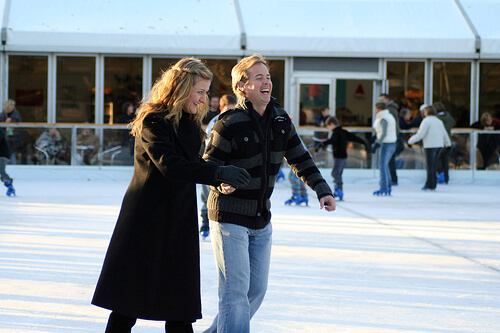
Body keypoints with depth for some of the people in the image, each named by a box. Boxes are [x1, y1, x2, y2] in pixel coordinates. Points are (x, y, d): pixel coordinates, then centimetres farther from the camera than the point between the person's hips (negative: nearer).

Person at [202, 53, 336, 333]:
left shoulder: (281, 120, 3)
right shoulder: (229, 123, -15)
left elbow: (300, 159, 12)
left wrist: (322, 189, 2)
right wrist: (225, 182, -33)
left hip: (261, 220, 7)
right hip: (229, 217, -7)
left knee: (257, 289, 13)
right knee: (235, 290, -9)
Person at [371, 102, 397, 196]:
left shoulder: (384, 119, -13)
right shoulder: (390, 116, 16)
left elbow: (384, 133, -21)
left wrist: (376, 144, -22)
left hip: (386, 144, -10)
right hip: (392, 143, 10)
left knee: (382, 165, -6)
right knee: (385, 165, 16)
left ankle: (384, 189, -8)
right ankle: (388, 187, 15)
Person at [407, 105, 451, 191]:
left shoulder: (426, 121, -7)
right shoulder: (439, 121, 16)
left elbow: (421, 134, -13)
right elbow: (444, 134, 25)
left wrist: (411, 141, -2)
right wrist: (448, 143, 40)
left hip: (430, 145, -7)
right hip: (439, 145, 7)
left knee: (430, 166, -4)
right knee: (433, 166, 11)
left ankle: (430, 185, -6)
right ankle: (432, 185, 10)